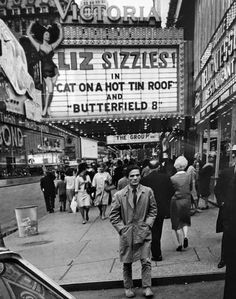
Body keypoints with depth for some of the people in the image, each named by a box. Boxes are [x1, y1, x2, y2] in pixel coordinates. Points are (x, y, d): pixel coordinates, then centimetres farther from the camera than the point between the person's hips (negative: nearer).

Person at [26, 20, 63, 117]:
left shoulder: (52, 46, 11)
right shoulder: (38, 46, 5)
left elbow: (60, 37, 22)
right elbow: (28, 34, 8)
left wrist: (60, 27, 26)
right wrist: (32, 24, 17)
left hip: (53, 69, 3)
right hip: (45, 71, -3)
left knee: (50, 91, 2)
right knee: (50, 90, -13)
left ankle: (45, 109, 12)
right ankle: (45, 109, 1)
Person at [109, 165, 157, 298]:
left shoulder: (148, 191, -3)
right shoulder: (119, 195, -6)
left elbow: (153, 210, 6)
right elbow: (114, 215, 0)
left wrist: (148, 224, -3)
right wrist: (121, 228, -7)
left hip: (144, 232, 0)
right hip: (126, 233, 0)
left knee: (146, 261, 1)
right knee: (127, 262, 13)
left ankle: (147, 287, 18)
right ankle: (128, 287, 31)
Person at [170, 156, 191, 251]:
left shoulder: (172, 178, -15)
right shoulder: (188, 176, -7)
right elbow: (191, 189, 2)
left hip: (176, 201, -3)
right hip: (187, 201, 3)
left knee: (177, 223, 9)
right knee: (185, 220, 23)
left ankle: (179, 244, 13)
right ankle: (185, 236, 3)